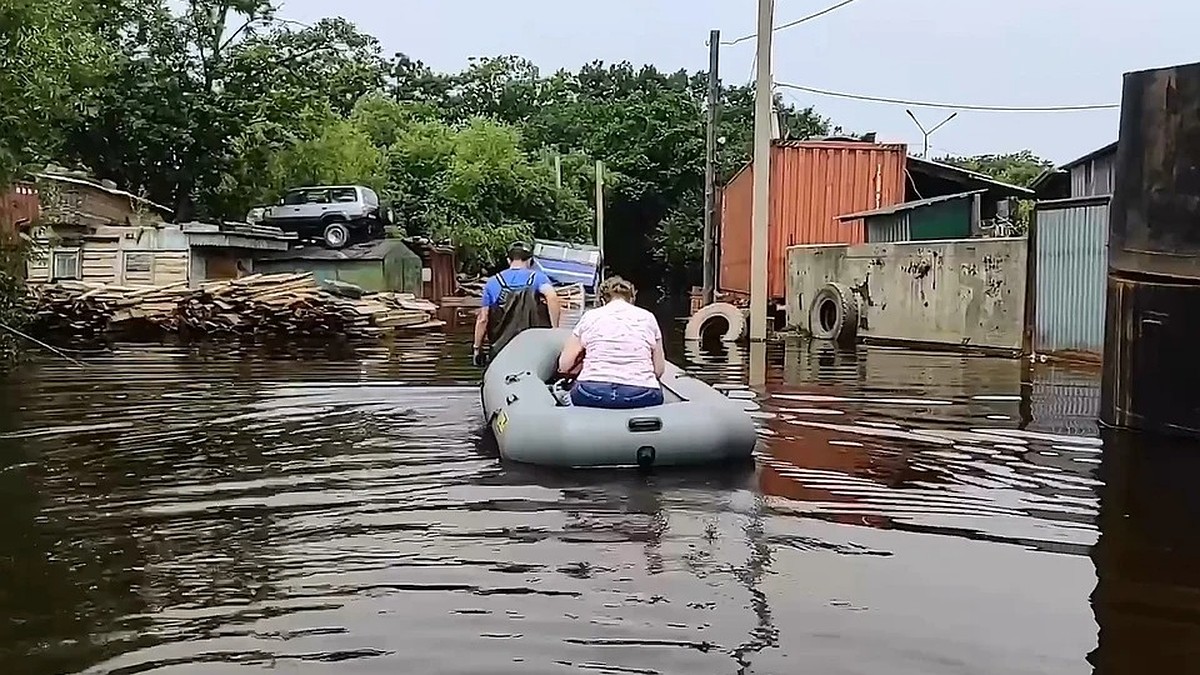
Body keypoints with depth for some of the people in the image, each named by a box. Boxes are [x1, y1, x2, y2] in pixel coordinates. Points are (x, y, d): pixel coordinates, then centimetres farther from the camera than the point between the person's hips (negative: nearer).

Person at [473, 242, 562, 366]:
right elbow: (552, 297, -14)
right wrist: (555, 329, -12)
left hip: (500, 342, 2)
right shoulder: (537, 276, 7)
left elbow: (482, 320, 11)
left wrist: (476, 349, 19)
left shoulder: (492, 282, 13)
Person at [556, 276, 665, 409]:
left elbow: (564, 365, 16)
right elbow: (659, 370, 15)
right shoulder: (647, 317, 15)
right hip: (640, 397, 0)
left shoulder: (589, 316, 14)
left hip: (593, 394, 1)